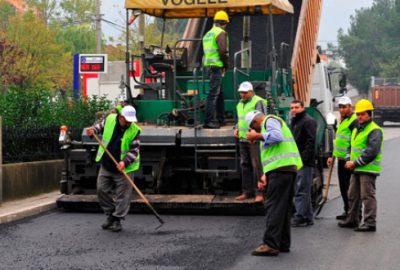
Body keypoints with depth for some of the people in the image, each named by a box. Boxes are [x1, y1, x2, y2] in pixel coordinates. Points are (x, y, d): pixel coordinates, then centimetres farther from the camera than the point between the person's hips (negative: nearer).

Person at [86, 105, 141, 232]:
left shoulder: (134, 130, -13)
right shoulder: (110, 119, -7)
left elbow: (134, 150, -13)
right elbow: (100, 127, 14)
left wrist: (125, 162, -28)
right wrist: (93, 130, -9)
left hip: (123, 168, -4)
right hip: (106, 165, 4)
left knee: (122, 194, -2)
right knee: (101, 190, 9)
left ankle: (117, 220, 8)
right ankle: (110, 215, 24)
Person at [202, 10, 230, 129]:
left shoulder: (208, 34, 18)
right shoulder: (221, 33, -9)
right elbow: (223, 51, -19)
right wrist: (227, 64, -4)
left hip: (208, 66, 9)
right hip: (217, 66, -9)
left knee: (219, 93, 18)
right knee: (214, 93, -10)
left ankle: (220, 119, 23)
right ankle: (209, 121, -14)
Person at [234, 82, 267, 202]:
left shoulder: (258, 102, -7)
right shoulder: (240, 103, 19)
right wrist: (237, 128, 12)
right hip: (243, 138, 8)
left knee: (257, 165, -8)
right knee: (245, 165, 11)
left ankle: (259, 193, -6)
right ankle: (247, 191, 18)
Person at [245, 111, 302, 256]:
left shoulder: (270, 120, 1)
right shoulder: (270, 124, 31)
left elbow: (277, 136, -21)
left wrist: (257, 136, -11)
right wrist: (266, 175, 21)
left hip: (281, 168, -10)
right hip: (288, 168, 10)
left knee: (273, 206, -12)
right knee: (283, 207, 12)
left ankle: (271, 244, -16)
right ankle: (283, 244, 16)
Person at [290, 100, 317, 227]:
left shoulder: (308, 121, -10)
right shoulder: (294, 122, 21)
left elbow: (311, 141, -18)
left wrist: (303, 158, -22)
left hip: (304, 163, -10)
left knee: (301, 191, -11)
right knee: (303, 191, 12)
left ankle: (300, 217, -11)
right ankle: (308, 217, 18)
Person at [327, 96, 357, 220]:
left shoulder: (354, 121, -13)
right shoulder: (342, 121, 19)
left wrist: (350, 157, -23)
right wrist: (332, 156, 24)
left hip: (348, 160, -10)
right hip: (341, 159, 10)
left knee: (349, 187, -7)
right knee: (343, 187, 14)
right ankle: (347, 211, 22)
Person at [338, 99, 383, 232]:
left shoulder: (375, 130, -12)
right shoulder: (357, 130, 18)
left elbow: (371, 152, -21)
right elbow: (353, 147, 27)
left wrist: (356, 162, -17)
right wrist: (350, 161, 7)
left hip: (368, 169, -9)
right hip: (356, 169, 9)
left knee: (368, 196, -9)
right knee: (353, 195, 15)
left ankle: (370, 223, -7)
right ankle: (352, 220, 26)